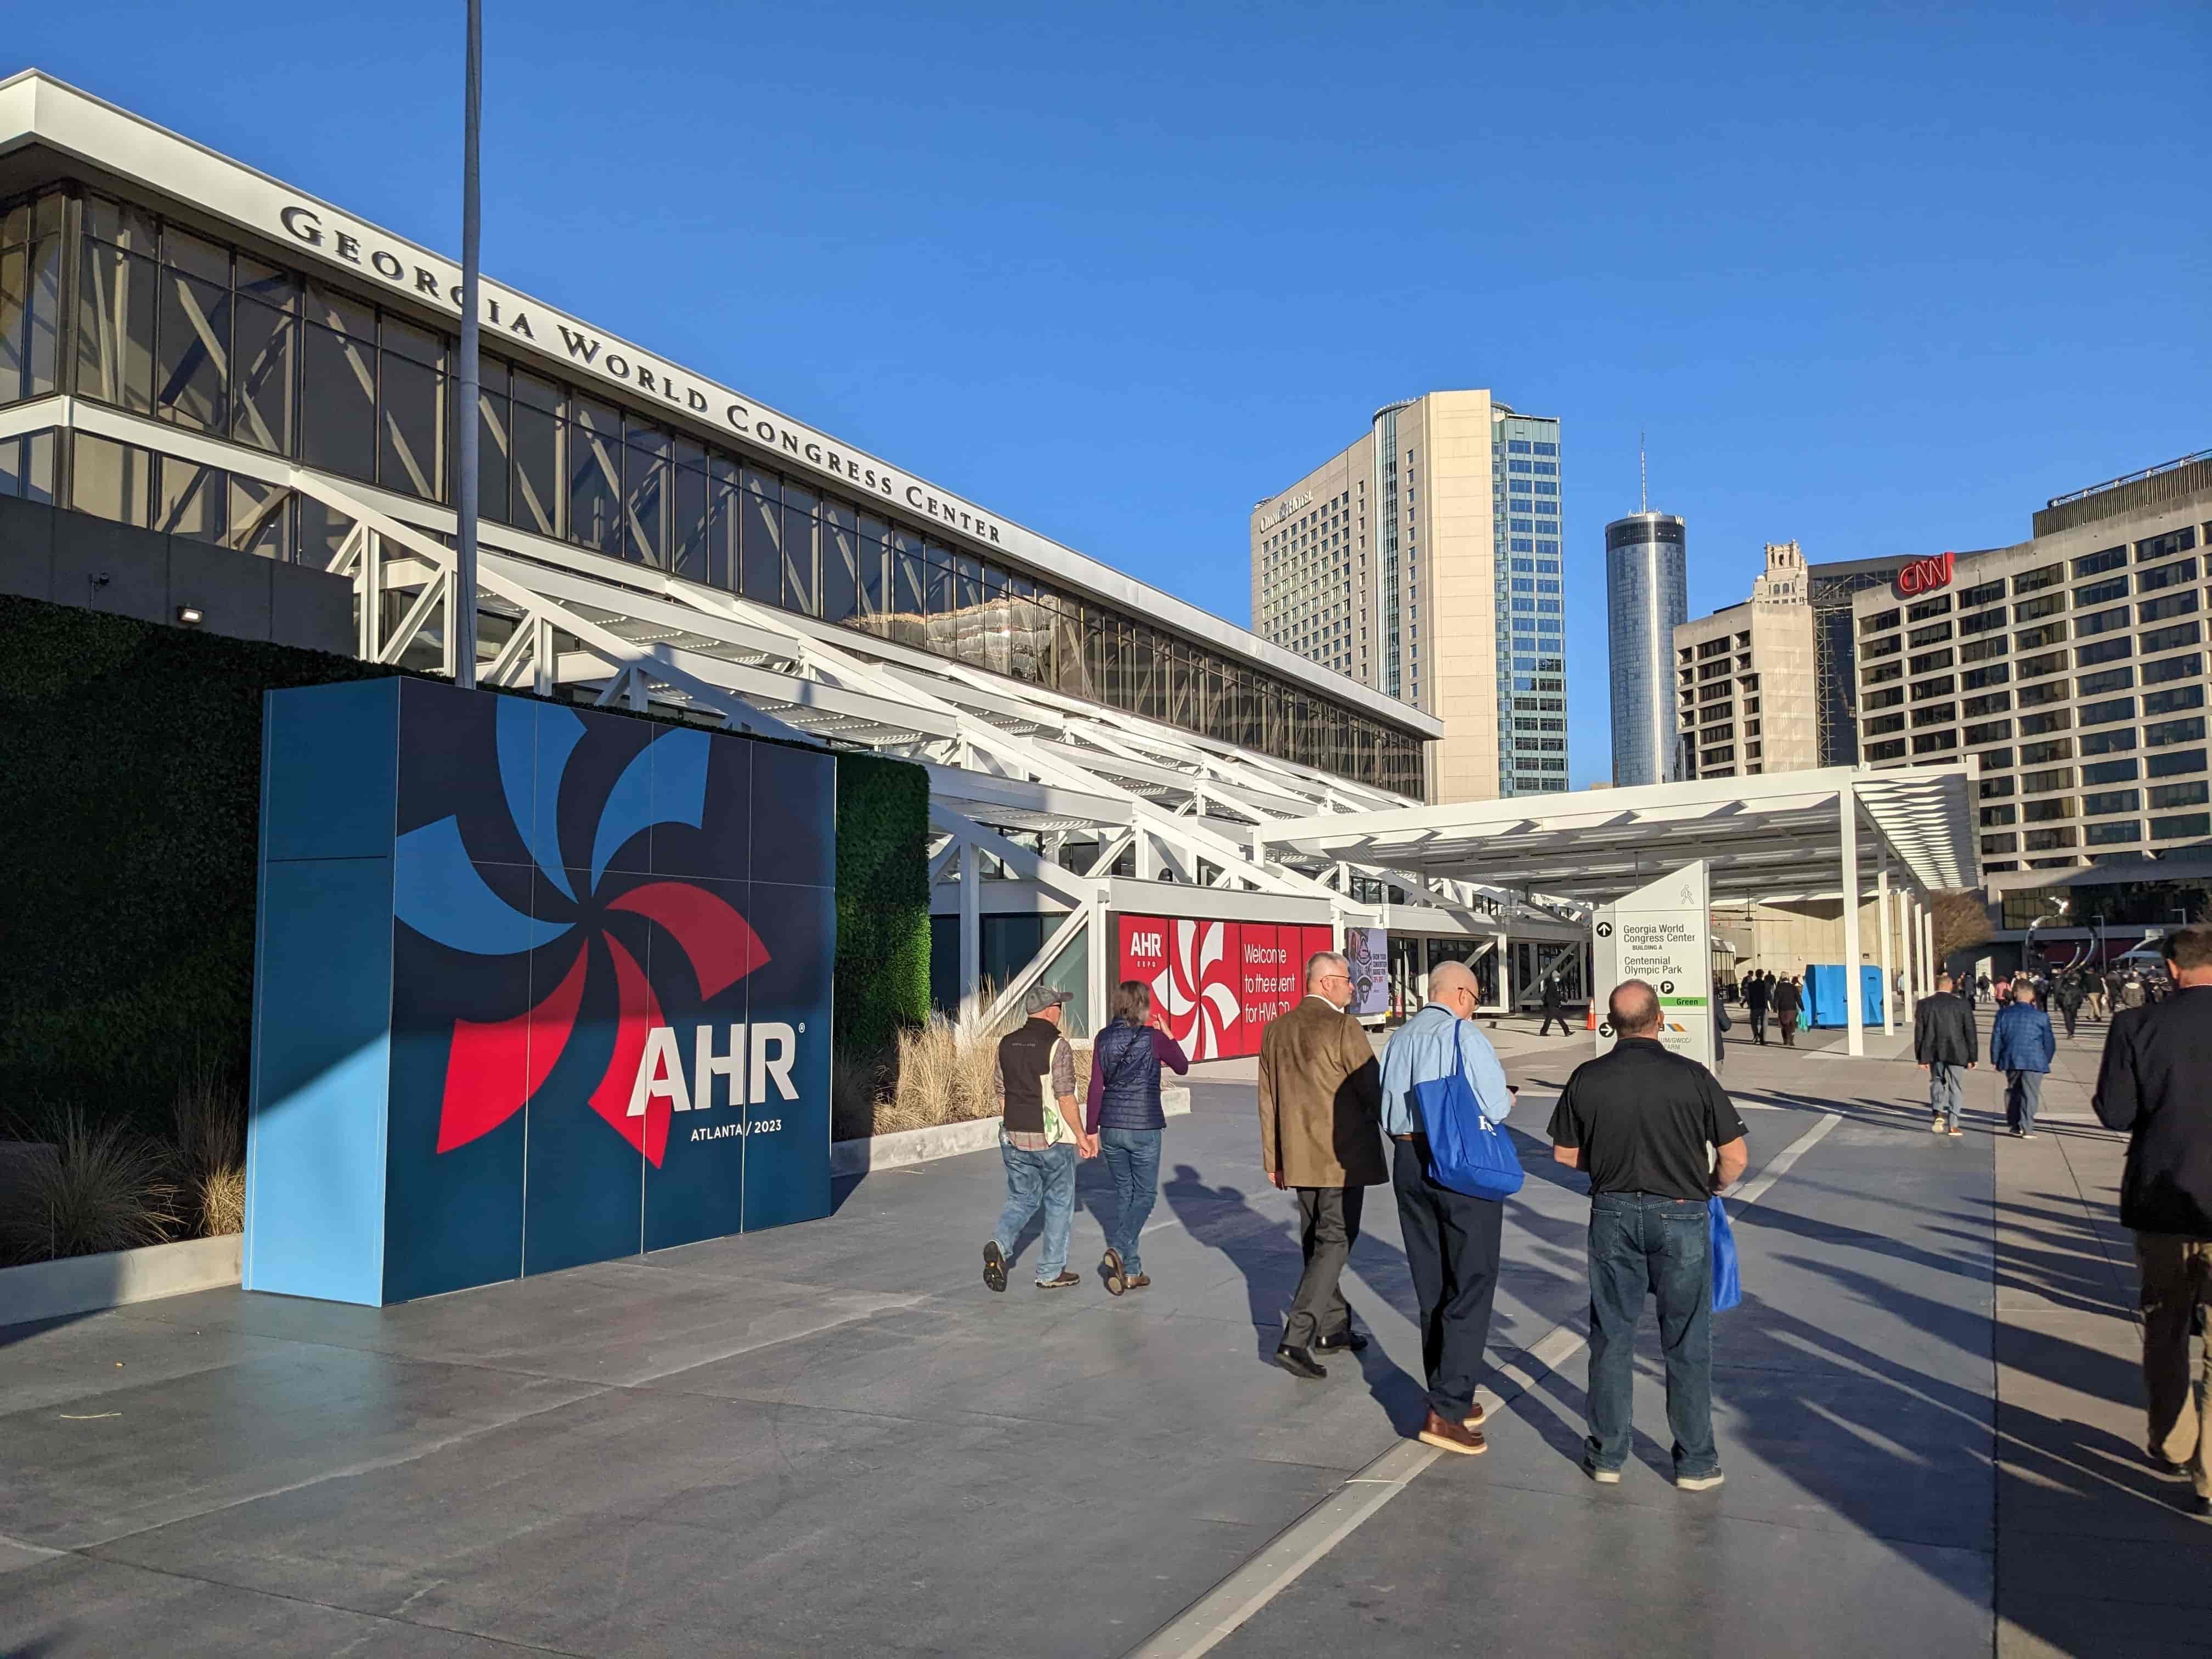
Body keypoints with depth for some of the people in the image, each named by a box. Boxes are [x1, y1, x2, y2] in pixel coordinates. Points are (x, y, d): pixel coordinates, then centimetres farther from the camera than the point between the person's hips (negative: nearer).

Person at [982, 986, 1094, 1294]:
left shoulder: (1007, 1044, 5)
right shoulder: (1057, 1046, -14)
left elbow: (1000, 1092, 11)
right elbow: (1065, 1098, -16)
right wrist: (1081, 1136, -6)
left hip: (1013, 1139, 5)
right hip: (1052, 1139, -5)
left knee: (1021, 1198, 17)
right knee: (1059, 1203, 10)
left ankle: (999, 1244, -7)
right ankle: (1051, 1272, 15)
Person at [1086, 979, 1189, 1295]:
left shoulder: (1103, 1039, 0)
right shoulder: (1153, 1038, -10)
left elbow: (1096, 1088, 1)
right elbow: (1183, 1067, 7)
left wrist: (1091, 1131, 7)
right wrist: (1166, 1034, 18)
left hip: (1111, 1127, 4)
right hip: (1144, 1127, -4)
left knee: (1123, 1193, 14)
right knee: (1145, 1194, 8)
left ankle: (1130, 1270, 16)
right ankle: (1119, 1249, -13)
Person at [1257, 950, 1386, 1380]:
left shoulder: (1276, 1029, 7)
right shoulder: (1344, 1029, -15)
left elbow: (1267, 1100, 10)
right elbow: (1374, 1091, -13)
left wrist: (1273, 1158, 16)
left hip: (1299, 1155, 7)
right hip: (1343, 1155, -7)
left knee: (1316, 1242, 18)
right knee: (1334, 1243, -2)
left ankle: (1333, 1328, 29)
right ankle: (1296, 1340, -9)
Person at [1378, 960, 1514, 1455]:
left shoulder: (1399, 1039, 8)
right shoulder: (1464, 1037, -13)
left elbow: (1388, 1115, 10)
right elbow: (1495, 1106, -13)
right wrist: (1507, 1099, 7)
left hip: (1409, 1164, 7)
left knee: (1430, 1287, 15)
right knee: (1471, 1285, 0)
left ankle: (1451, 1398, 26)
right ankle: (1445, 1410, -5)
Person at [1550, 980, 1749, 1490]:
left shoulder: (1587, 1079, -6)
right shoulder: (1693, 1076, -11)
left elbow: (1565, 1153, 3)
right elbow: (1735, 1155, -6)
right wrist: (1711, 1186, 14)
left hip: (1614, 1214, 2)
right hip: (1681, 1217, -1)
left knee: (1612, 1337, 12)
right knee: (1687, 1343, 10)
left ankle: (1607, 1454, 21)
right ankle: (1695, 1462, 19)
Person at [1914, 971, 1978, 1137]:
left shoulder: (1924, 1004, -3)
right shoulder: (1961, 1003, -6)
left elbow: (1919, 1032, -1)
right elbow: (1970, 1032, -4)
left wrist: (1921, 1058, 5)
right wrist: (1972, 1058, 3)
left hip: (1934, 1053, 2)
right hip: (1956, 1053, -2)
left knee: (1937, 1082, 20)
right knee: (1955, 1088, 7)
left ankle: (1938, 1114, 2)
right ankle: (1953, 1125, 6)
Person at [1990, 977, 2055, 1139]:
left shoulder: (2004, 1014, 0)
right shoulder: (2041, 1016, -5)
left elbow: (1996, 1039, 3)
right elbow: (2049, 1042, 1)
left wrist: (1995, 1060, 10)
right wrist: (2046, 1060, 16)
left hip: (2011, 1060, 3)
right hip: (2034, 1061, -3)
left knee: (2013, 1093, 17)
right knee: (2030, 1094, 0)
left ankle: (2014, 1125, 21)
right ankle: (2027, 1128, -4)